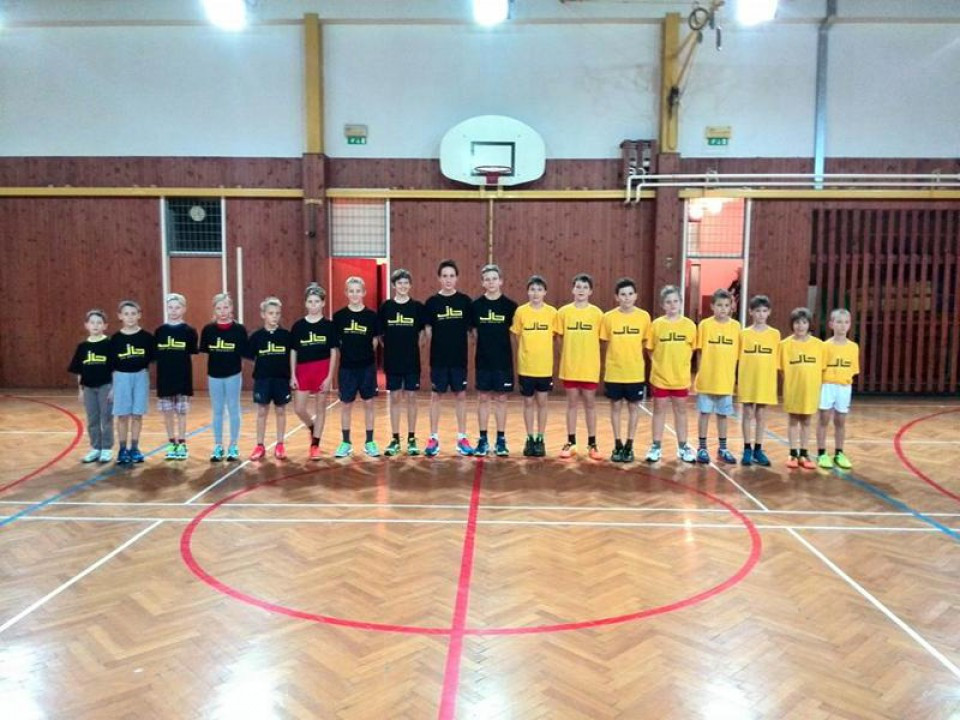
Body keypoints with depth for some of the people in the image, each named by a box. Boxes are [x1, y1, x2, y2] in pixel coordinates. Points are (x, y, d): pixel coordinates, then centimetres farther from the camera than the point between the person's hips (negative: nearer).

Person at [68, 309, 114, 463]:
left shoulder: (109, 344, -6)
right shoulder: (82, 346, 5)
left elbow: (114, 369, -6)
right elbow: (79, 371, 9)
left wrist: (113, 388, -9)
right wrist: (80, 389, 8)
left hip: (105, 386, -4)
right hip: (89, 388, 4)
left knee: (106, 418, 3)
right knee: (92, 420, 11)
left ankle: (107, 449, 12)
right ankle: (95, 448, 21)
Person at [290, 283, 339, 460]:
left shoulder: (329, 326, -2)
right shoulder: (298, 326, 3)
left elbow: (333, 352, -2)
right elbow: (293, 352, 6)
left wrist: (330, 376, -8)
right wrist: (292, 375, 0)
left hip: (322, 370, -2)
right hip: (303, 370, 2)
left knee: (320, 408, 5)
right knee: (299, 409, 1)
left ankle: (315, 445, 15)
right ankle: (312, 427, 31)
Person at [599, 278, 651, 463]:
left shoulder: (644, 317, -4)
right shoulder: (609, 317, -5)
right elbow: (606, 342, 4)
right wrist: (614, 360, 1)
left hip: (635, 372, 0)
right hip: (614, 372, 0)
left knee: (633, 407, 7)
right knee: (616, 406, 8)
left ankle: (629, 446, 18)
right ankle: (617, 445, 19)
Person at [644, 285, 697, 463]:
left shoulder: (689, 325, -3)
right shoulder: (656, 324, -5)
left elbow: (691, 350, 5)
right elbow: (651, 350, 2)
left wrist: (680, 364, 1)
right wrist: (661, 364, -3)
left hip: (681, 377, 1)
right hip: (660, 377, -1)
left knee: (681, 411, 12)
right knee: (659, 410, 9)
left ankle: (683, 447, 22)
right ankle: (656, 446, 18)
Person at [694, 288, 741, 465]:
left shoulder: (735, 326, 1)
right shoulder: (705, 324, -5)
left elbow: (737, 353, 6)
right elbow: (700, 352, -2)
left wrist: (734, 375, 4)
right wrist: (700, 373, -4)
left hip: (726, 380, 2)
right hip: (706, 379, -2)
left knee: (723, 414, 11)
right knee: (705, 412, 5)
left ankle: (722, 449, 22)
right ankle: (702, 448, 15)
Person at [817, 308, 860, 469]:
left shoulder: (854, 347, 3)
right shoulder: (826, 346, -7)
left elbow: (853, 370, 6)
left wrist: (846, 385, -1)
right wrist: (820, 388, -12)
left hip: (845, 388, 3)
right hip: (828, 386, -3)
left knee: (840, 421, 10)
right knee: (824, 420, 2)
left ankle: (839, 454, 20)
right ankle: (821, 454, 8)